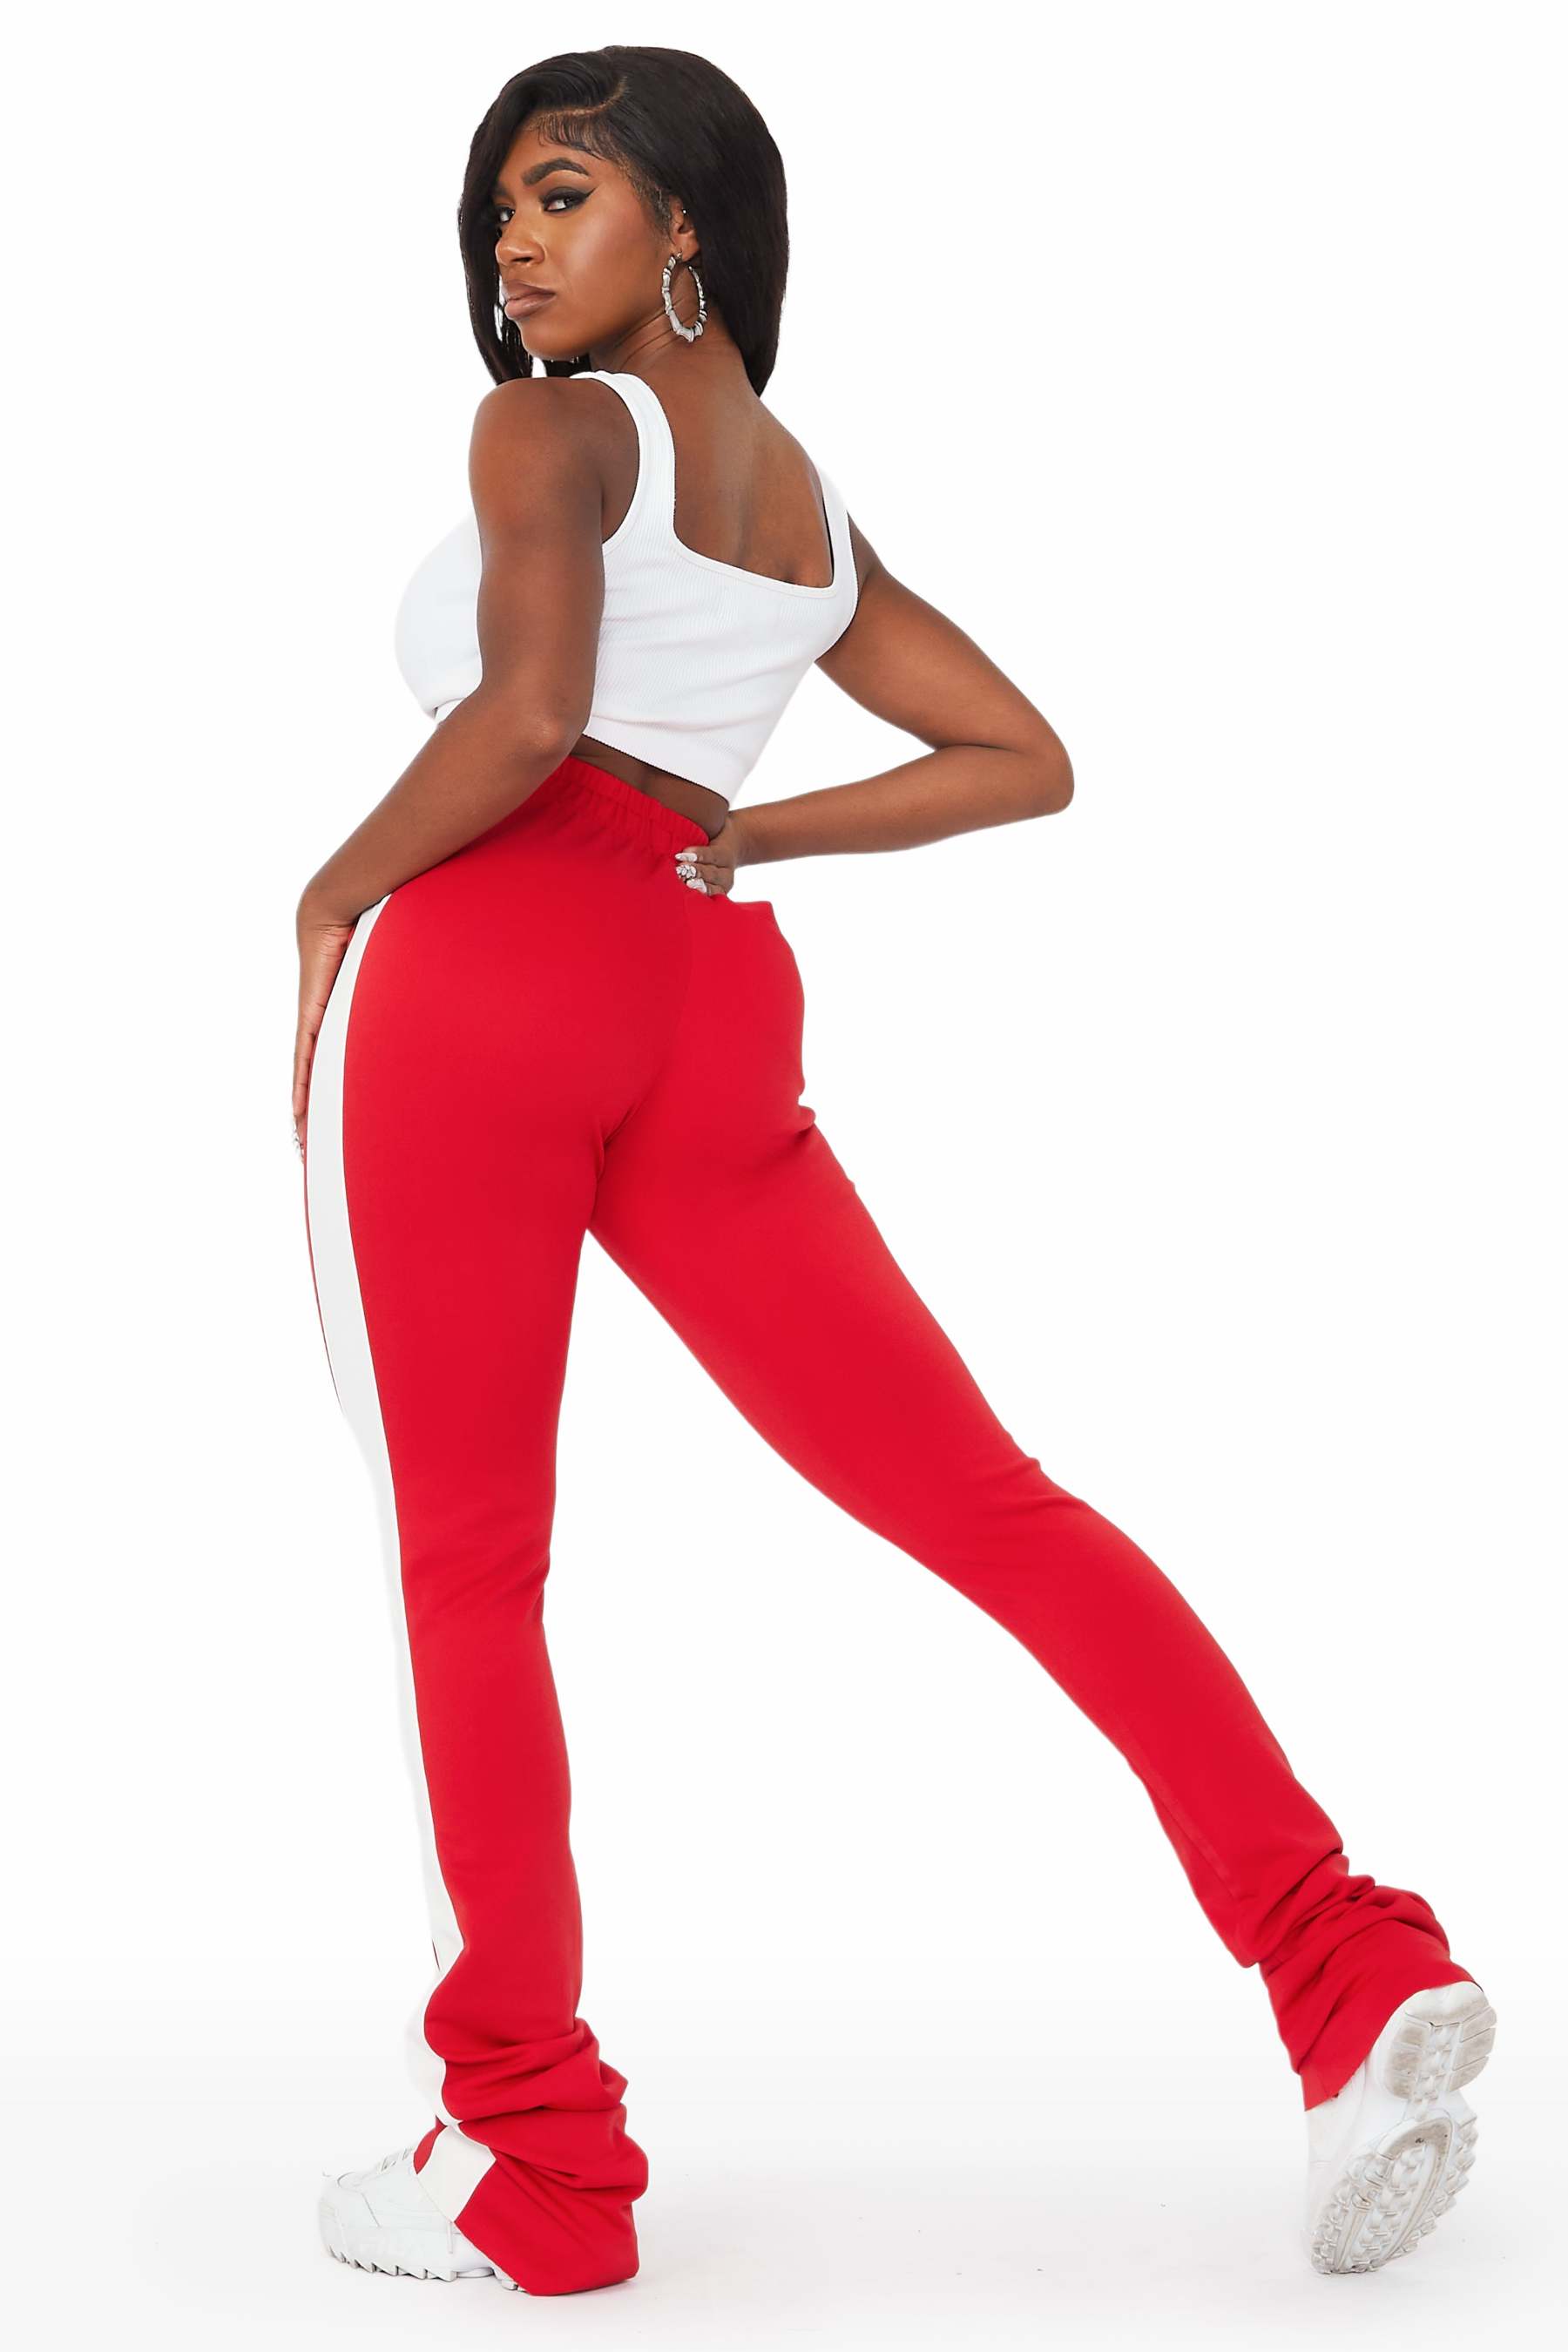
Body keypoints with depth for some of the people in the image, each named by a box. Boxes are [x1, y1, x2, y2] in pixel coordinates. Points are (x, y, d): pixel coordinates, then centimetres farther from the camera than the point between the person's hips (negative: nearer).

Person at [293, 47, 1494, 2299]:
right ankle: (1358, 1975, -7)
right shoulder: (815, 510, 23)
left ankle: (528, 2163, 6)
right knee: (986, 1500, 2)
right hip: (711, 1007, 6)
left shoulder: (551, 428, 0)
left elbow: (525, 714, -17)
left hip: (487, 956, -6)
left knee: (463, 1564, 2)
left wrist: (332, 892, -2)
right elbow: (1023, 762, 24)